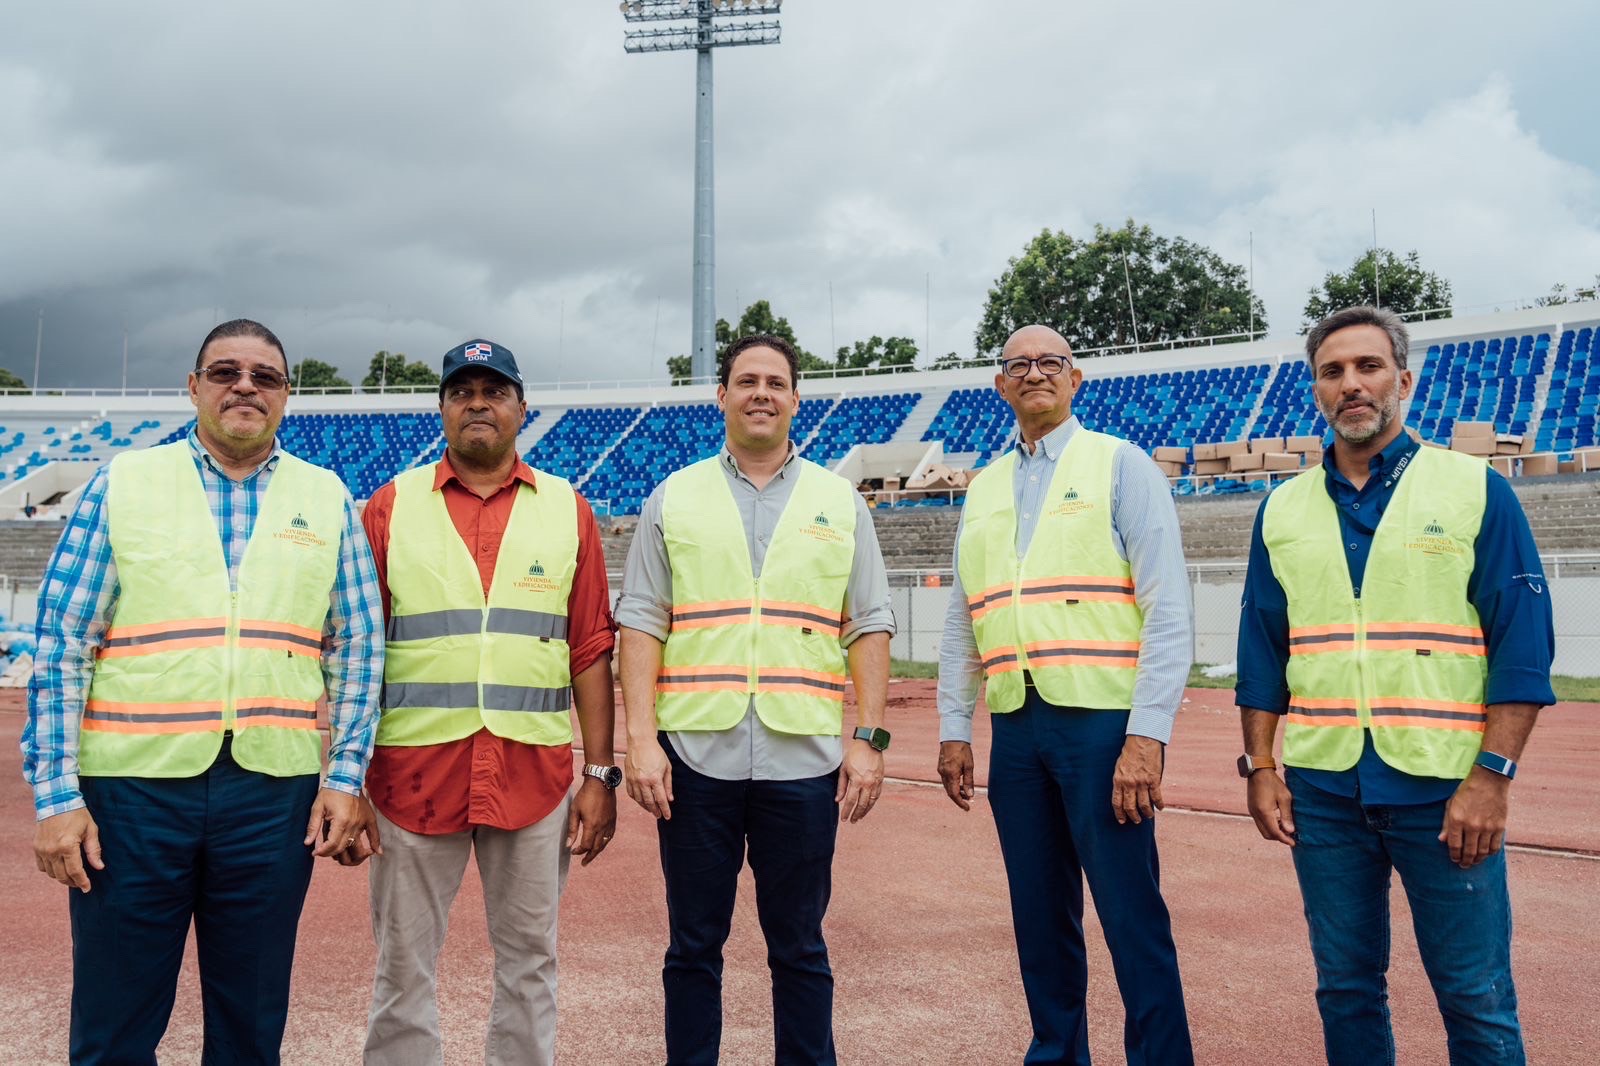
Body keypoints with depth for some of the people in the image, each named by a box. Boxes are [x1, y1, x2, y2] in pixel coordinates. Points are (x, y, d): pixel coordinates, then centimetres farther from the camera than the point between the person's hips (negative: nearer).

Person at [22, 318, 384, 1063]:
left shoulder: (327, 498, 8)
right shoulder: (122, 484, 4)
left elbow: (357, 649, 8)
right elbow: (60, 646, 1)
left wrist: (345, 776, 0)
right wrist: (55, 795, -4)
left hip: (275, 792, 1)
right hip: (132, 785, -1)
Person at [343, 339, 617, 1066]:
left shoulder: (567, 511, 7)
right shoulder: (391, 507, 5)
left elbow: (591, 652, 5)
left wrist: (600, 773, 1)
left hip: (534, 774, 1)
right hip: (414, 774, 0)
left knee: (528, 961, 11)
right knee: (403, 966, 8)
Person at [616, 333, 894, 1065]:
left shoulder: (839, 502, 10)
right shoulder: (674, 498, 8)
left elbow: (869, 627, 7)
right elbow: (641, 621, 3)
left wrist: (869, 737, -1)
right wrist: (641, 737, -6)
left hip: (804, 756, 0)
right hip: (695, 753, 0)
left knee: (799, 946, 9)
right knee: (694, 944, 10)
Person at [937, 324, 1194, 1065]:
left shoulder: (1120, 465, 1)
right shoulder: (984, 488, 16)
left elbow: (1168, 609, -6)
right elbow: (960, 621, 18)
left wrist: (1147, 734, -14)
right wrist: (954, 729, 11)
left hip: (1102, 721, -5)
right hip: (1017, 728, 5)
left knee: (1132, 916, -3)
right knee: (1040, 916, 12)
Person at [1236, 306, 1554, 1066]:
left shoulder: (1476, 490, 0)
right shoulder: (1282, 510, 10)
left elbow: (1522, 642, -4)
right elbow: (1261, 651, 11)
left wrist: (1491, 775, -11)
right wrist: (1259, 767, 4)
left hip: (1443, 785, -3)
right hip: (1320, 789, 3)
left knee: (1476, 996, 4)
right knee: (1345, 988, 13)